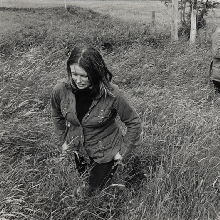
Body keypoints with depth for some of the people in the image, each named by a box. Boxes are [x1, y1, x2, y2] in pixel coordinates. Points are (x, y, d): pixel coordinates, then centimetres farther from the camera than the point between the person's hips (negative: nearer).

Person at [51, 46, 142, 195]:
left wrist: (124, 152, -11)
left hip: (105, 154, -4)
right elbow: (57, 116, 4)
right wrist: (63, 140, 7)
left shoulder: (112, 95, -30)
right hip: (77, 150, 4)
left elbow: (134, 122, -14)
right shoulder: (61, 90, -20)